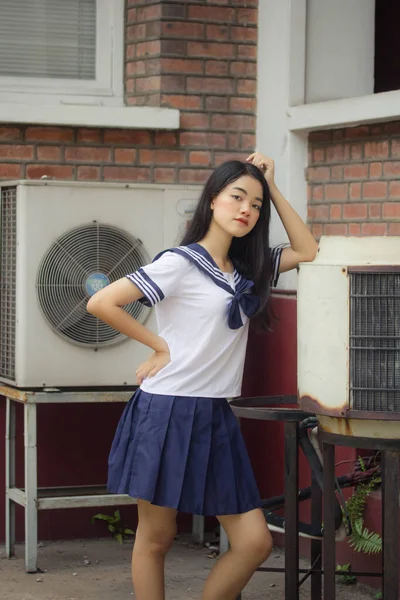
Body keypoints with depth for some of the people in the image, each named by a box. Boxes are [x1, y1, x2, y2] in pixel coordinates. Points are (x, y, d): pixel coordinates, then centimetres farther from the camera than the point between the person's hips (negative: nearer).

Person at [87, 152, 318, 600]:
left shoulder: (248, 270, 13)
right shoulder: (180, 264, -8)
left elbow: (306, 250, 19)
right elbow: (101, 303, -13)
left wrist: (272, 187, 12)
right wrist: (161, 346, -6)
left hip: (216, 419, 7)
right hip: (167, 412, -7)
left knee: (254, 542, -1)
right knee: (156, 538, 2)